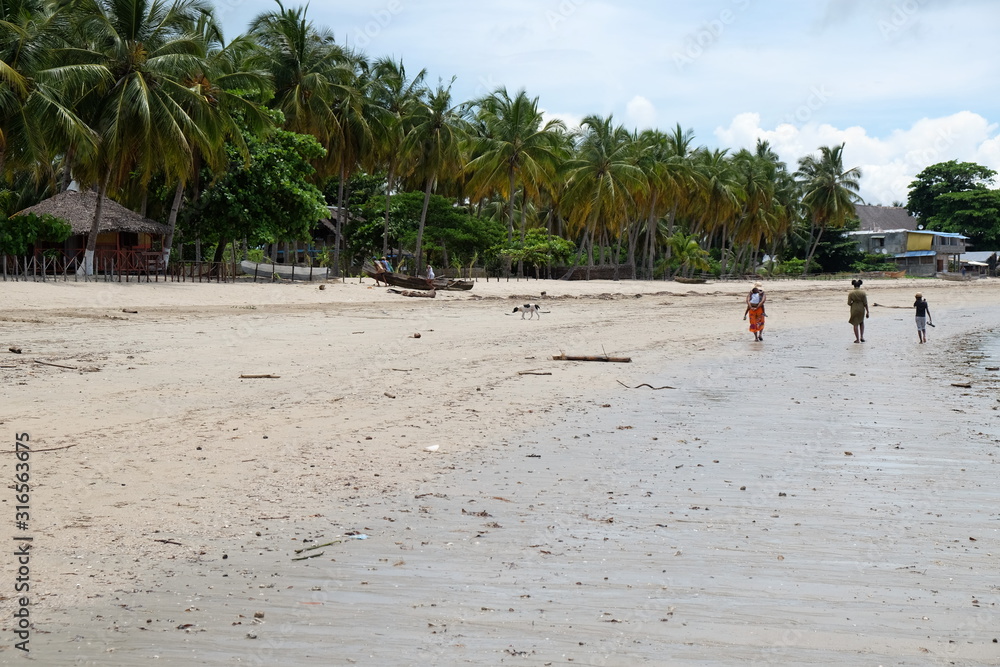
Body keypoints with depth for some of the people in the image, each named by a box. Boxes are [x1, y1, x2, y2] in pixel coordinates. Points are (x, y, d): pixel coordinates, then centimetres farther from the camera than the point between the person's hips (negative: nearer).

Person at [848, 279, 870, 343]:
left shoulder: (851, 293, -8)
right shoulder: (863, 292, -7)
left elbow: (849, 303, -7)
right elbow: (865, 303, -7)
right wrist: (867, 312, -1)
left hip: (854, 309, -1)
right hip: (862, 309, 1)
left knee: (856, 324, 6)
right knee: (861, 322, 24)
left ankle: (857, 339, 6)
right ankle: (862, 336, 14)